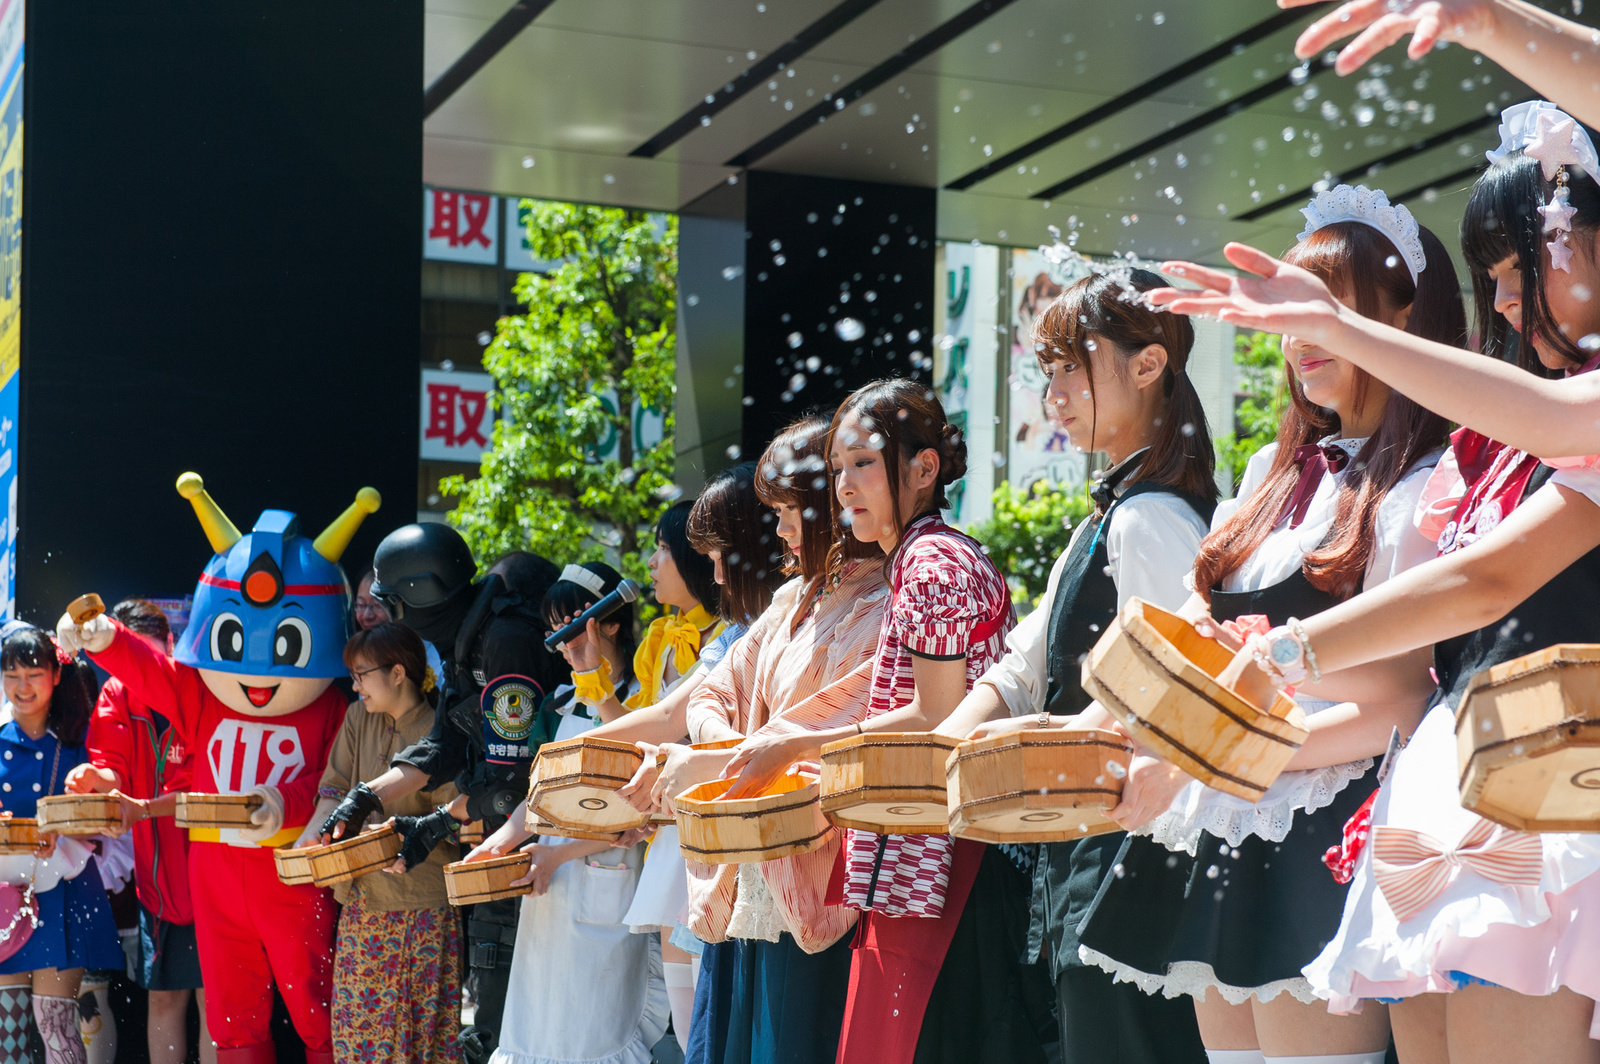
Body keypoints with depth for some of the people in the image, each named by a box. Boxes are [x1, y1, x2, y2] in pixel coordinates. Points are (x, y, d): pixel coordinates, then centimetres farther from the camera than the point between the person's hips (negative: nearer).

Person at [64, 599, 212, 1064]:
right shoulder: (118, 694, 7)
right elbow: (114, 767, -2)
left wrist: (145, 808, -28)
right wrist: (97, 778, -26)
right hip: (156, 874, 5)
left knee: (212, 998, -3)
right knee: (164, 997, 10)